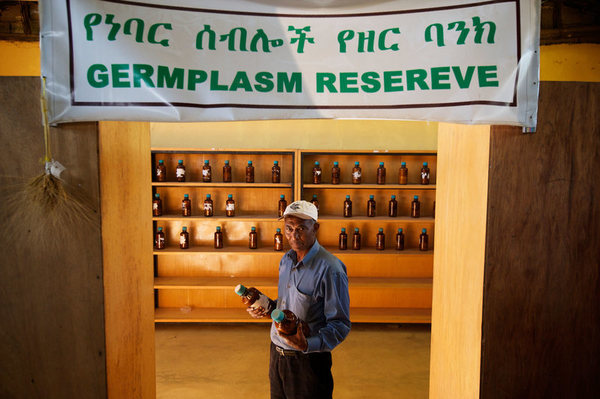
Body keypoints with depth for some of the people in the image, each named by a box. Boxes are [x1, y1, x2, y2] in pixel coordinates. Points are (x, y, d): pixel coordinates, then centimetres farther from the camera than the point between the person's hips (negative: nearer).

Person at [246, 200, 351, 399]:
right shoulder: (286, 260, 5)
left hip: (308, 360, -7)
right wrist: (269, 308, 1)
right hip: (277, 353, 7)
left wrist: (308, 344, -31)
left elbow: (340, 324, -18)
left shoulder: (330, 270, -20)